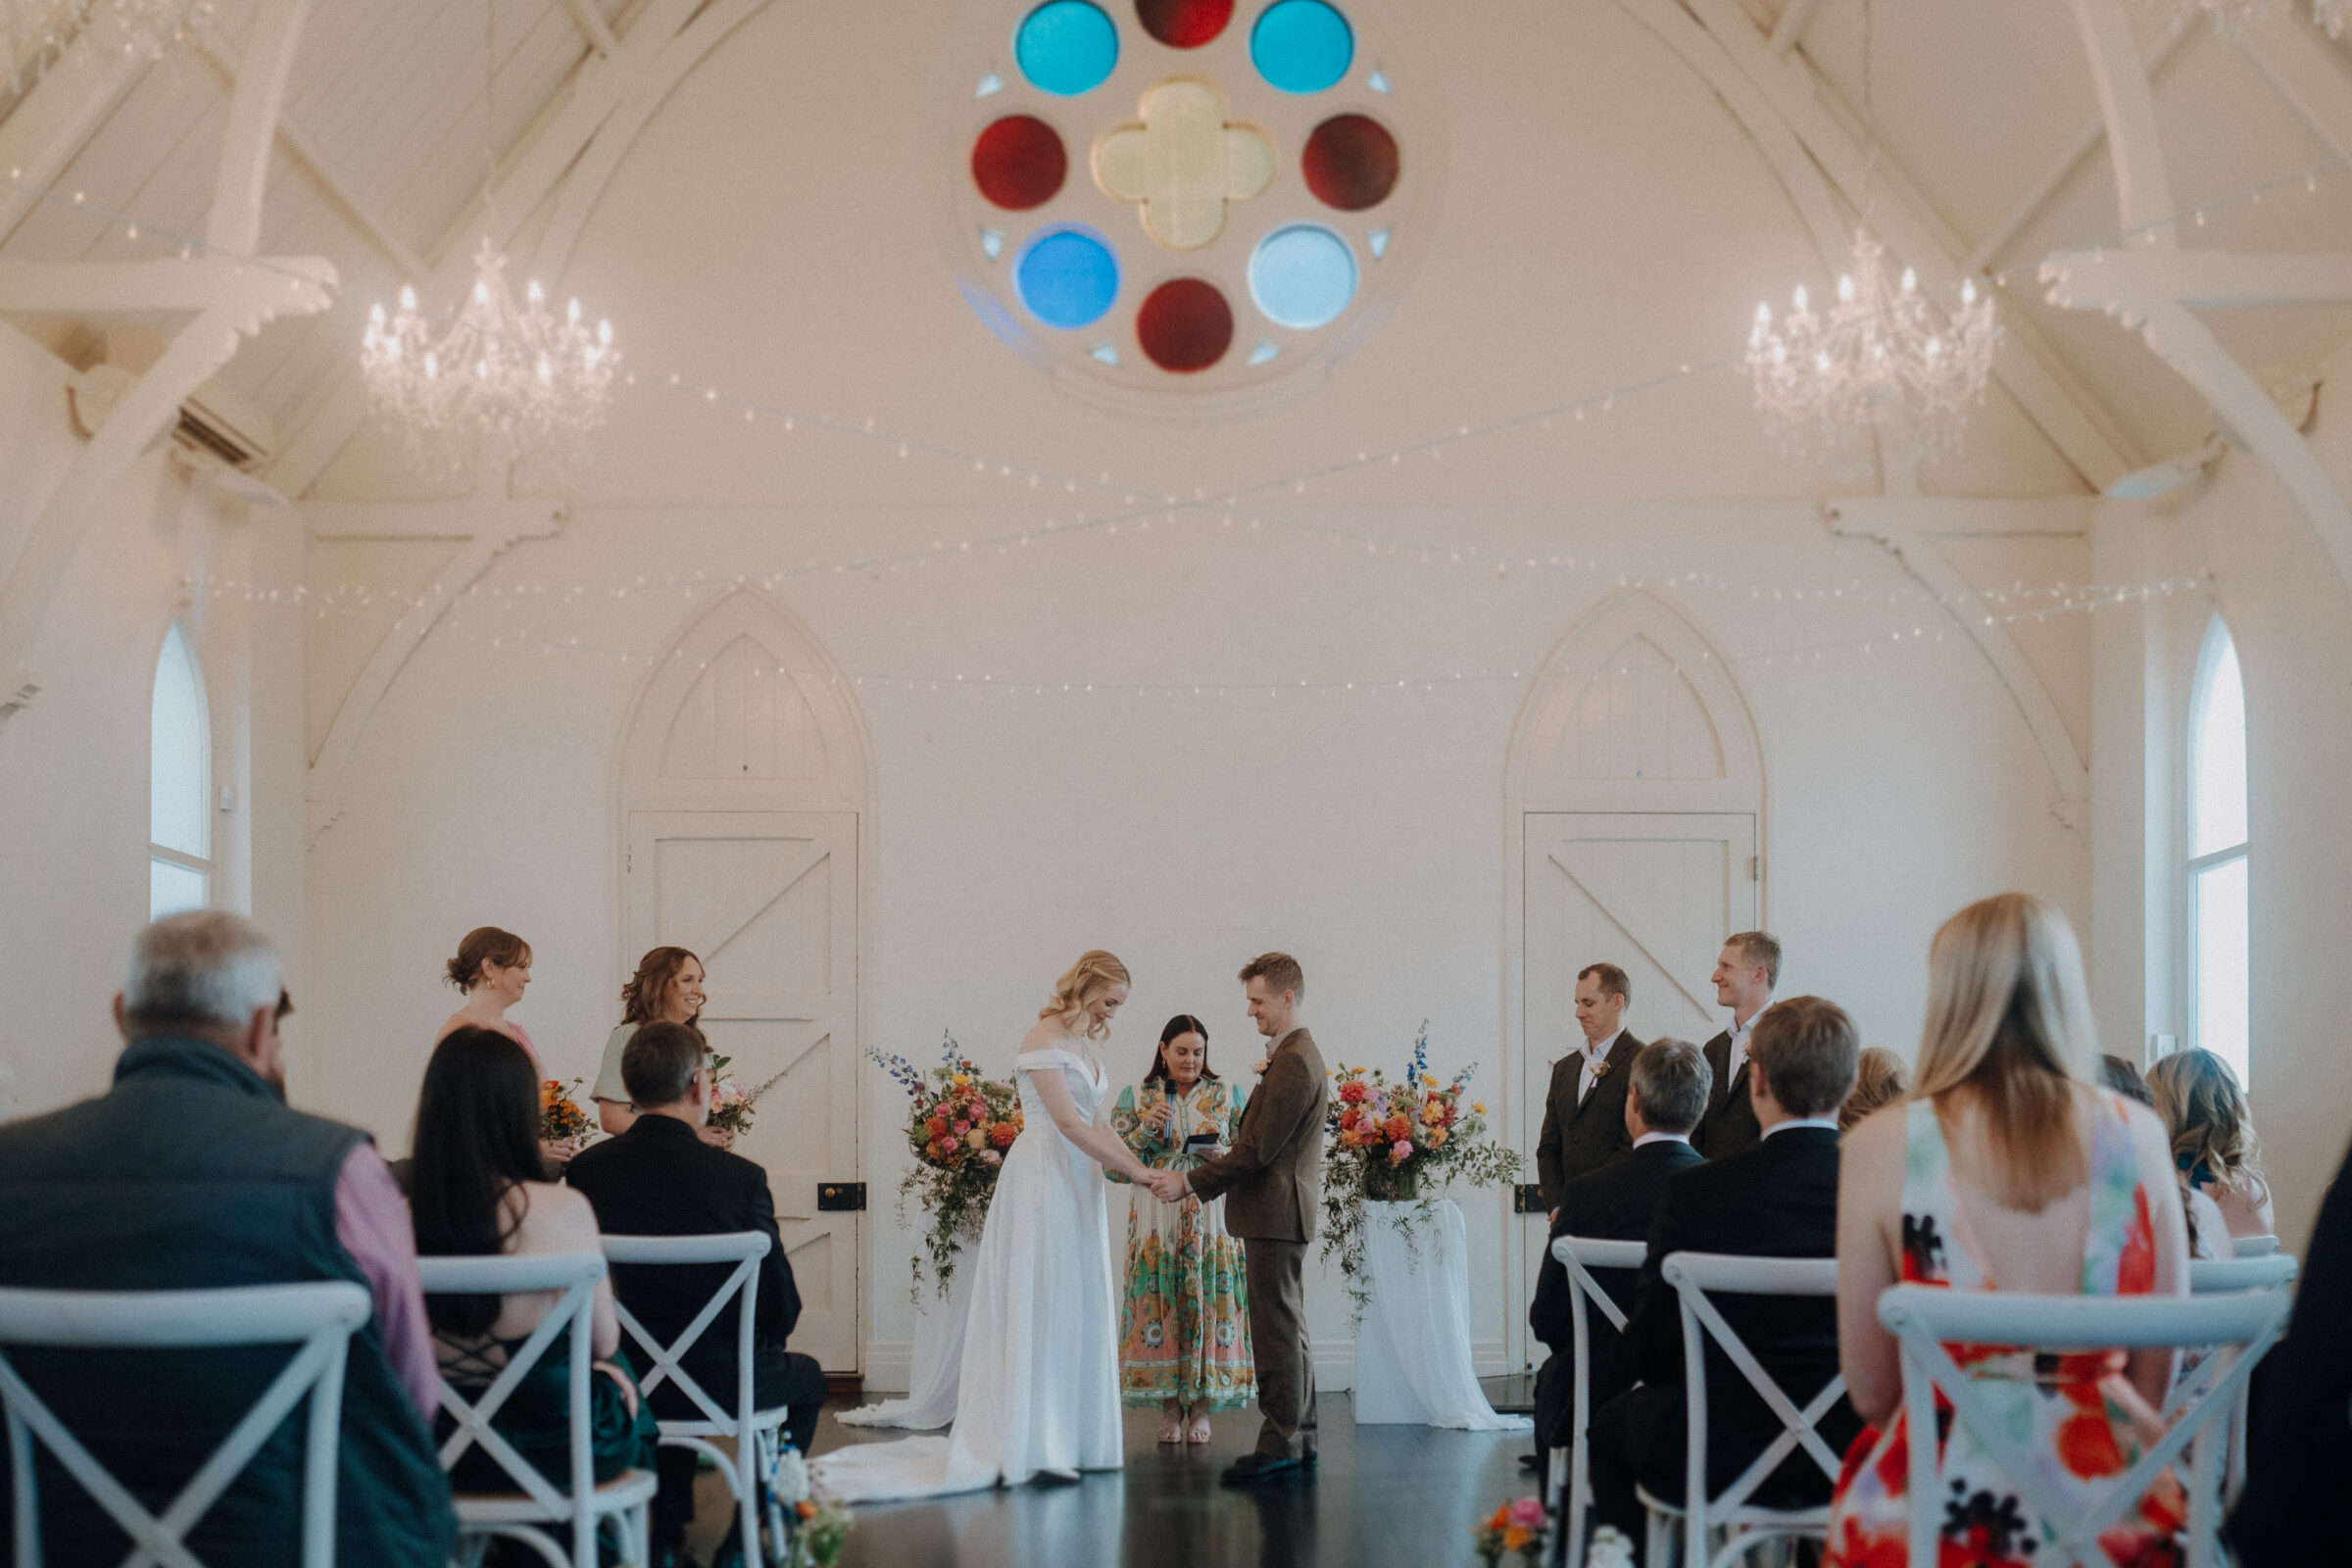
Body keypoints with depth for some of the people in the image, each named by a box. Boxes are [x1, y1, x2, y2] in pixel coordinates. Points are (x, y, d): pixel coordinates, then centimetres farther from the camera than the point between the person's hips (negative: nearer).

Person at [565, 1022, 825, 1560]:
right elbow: (781, 1306, -11)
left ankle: (667, 1536, 41)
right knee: (806, 1377, 29)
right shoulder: (740, 1177, -18)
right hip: (716, 1382, -3)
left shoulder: (587, 1169, -9)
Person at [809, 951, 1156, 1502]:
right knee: (1037, 1304, -8)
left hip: (1079, 1185, 9)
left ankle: (1069, 1437, 12)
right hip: (1042, 1180, -9)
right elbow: (1069, 1123, -17)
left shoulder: (1086, 1046, 16)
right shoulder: (1043, 1040, -11)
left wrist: (1137, 1165, 6)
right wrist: (1132, 1169, -17)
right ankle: (1028, 1448, -7)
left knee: (1075, 1307, 8)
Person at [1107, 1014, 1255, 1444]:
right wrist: (1146, 1127, -12)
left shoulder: (1227, 1095, 8)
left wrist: (1222, 1155, -10)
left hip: (1211, 1213, 0)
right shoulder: (1135, 1096, 6)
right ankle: (1170, 1407, 8)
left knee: (1210, 1301, -3)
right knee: (1160, 1304, -3)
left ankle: (1201, 1408, 7)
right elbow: (1114, 1166, 2)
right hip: (1157, 1216, 0)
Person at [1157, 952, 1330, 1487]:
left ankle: (1279, 1441, -6)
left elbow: (1257, 1149, -20)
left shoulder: (1293, 1064, -17)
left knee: (1276, 1329, -8)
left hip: (1275, 1210, -11)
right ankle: (1300, 1438, 18)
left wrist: (1191, 1182, -17)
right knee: (1288, 1328, 13)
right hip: (1282, 1210, 11)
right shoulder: (1297, 1056, 17)